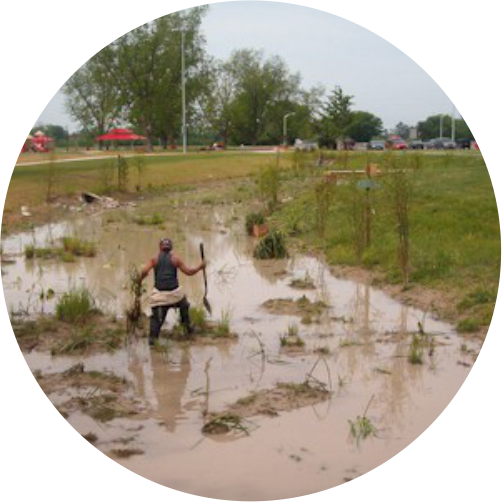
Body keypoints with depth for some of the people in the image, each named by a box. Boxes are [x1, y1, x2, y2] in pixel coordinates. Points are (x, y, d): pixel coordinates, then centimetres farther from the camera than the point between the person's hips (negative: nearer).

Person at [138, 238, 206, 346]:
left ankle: (153, 337, -5)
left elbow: (145, 271, -6)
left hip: (160, 293, 0)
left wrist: (139, 280, 13)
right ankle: (188, 329, 33)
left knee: (156, 316, 6)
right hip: (175, 292, 0)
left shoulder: (155, 259, 5)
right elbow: (188, 272, 3)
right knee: (184, 307, 27)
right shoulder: (175, 258, 3)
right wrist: (200, 267, 16)